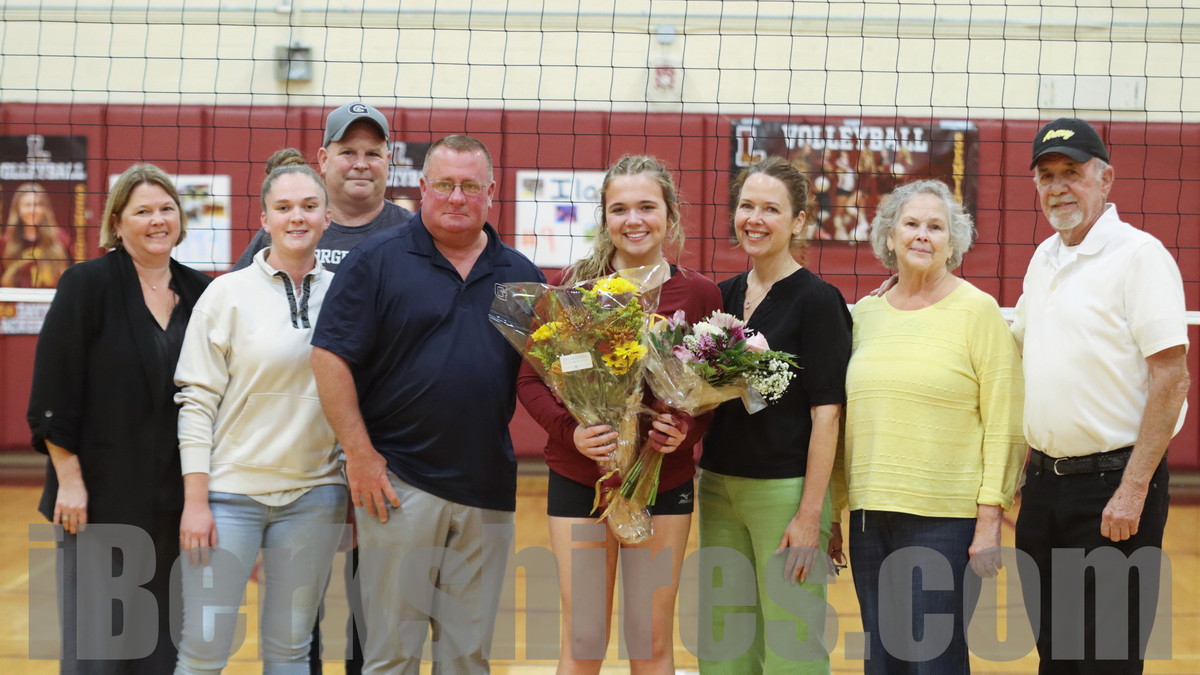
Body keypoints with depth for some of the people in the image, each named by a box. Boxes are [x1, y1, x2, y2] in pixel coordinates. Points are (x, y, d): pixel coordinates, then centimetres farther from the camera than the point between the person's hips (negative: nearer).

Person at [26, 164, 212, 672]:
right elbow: (53, 390, -9)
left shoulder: (199, 292, 6)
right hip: (102, 493, -4)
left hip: (175, 497, 4)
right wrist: (69, 478, -13)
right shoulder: (87, 285, -6)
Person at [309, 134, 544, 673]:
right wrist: (360, 454, -11)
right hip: (400, 482, -4)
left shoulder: (521, 275, 10)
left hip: (489, 488, 4)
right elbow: (330, 357, -7)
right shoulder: (378, 259, -2)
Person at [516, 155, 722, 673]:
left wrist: (686, 431, -16)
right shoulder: (572, 285, -2)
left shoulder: (700, 294, 0)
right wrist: (570, 431, -19)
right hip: (580, 479, -1)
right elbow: (529, 378, -2)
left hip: (666, 483, 1)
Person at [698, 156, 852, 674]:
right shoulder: (724, 296, 10)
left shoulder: (817, 300, -8)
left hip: (786, 490, -6)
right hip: (719, 488, 6)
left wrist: (810, 516, -17)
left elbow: (826, 413, -12)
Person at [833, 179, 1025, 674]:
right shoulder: (865, 313, 10)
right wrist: (830, 513, 13)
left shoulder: (978, 310, -3)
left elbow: (1004, 424, -7)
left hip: (946, 520, -5)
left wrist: (991, 516, -13)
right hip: (870, 516, 5)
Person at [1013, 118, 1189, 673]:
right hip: (1044, 484, 7)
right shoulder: (1043, 258, 13)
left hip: (1113, 485, -7)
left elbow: (1171, 378, -16)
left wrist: (1133, 489, -19)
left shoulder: (1139, 254, -11)